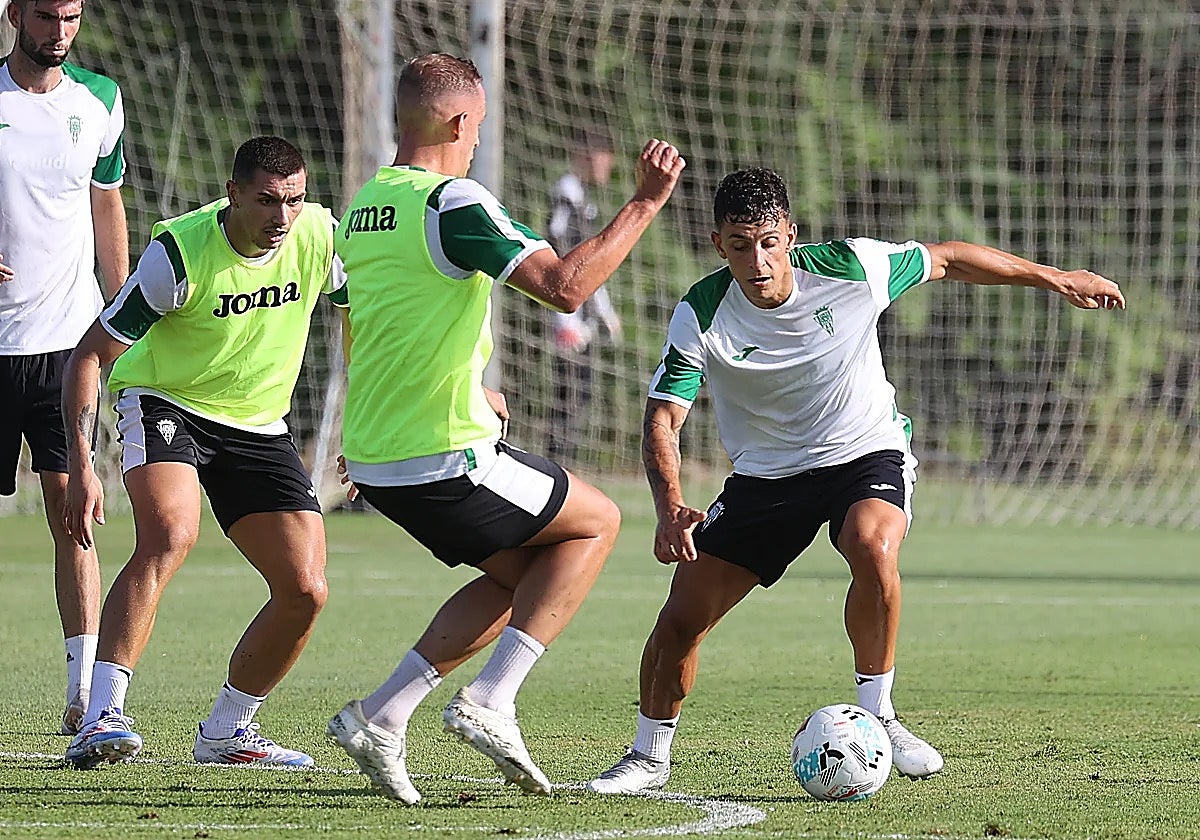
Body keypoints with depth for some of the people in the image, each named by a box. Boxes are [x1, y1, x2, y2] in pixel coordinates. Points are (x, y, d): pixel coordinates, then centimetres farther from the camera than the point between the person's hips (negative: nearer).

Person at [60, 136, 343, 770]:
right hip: (165, 405, -5)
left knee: (305, 591, -6)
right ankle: (102, 717, -38)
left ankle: (225, 731, 16)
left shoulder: (321, 236, -12)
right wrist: (82, 467, -24)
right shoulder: (178, 254, -23)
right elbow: (89, 354, -17)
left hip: (258, 426, 5)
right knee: (169, 536, -34)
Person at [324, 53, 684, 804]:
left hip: (374, 459, 8)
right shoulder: (453, 202, -16)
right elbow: (564, 286, -25)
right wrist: (646, 204, -17)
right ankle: (490, 702, -1)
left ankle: (382, 717, 10)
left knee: (523, 574, 23)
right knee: (597, 522, 13)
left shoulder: (364, 207, 11)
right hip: (446, 460, -8)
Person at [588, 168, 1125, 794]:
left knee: (874, 549, -35)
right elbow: (663, 419, -20)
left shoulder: (850, 270, -20)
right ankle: (649, 757, 19)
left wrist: (1056, 278, 6)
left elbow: (945, 260, -3)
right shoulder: (700, 315, -19)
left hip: (866, 454, -1)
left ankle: (875, 716, -17)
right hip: (764, 474, 2)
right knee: (683, 615, -6)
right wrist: (671, 508, -39)